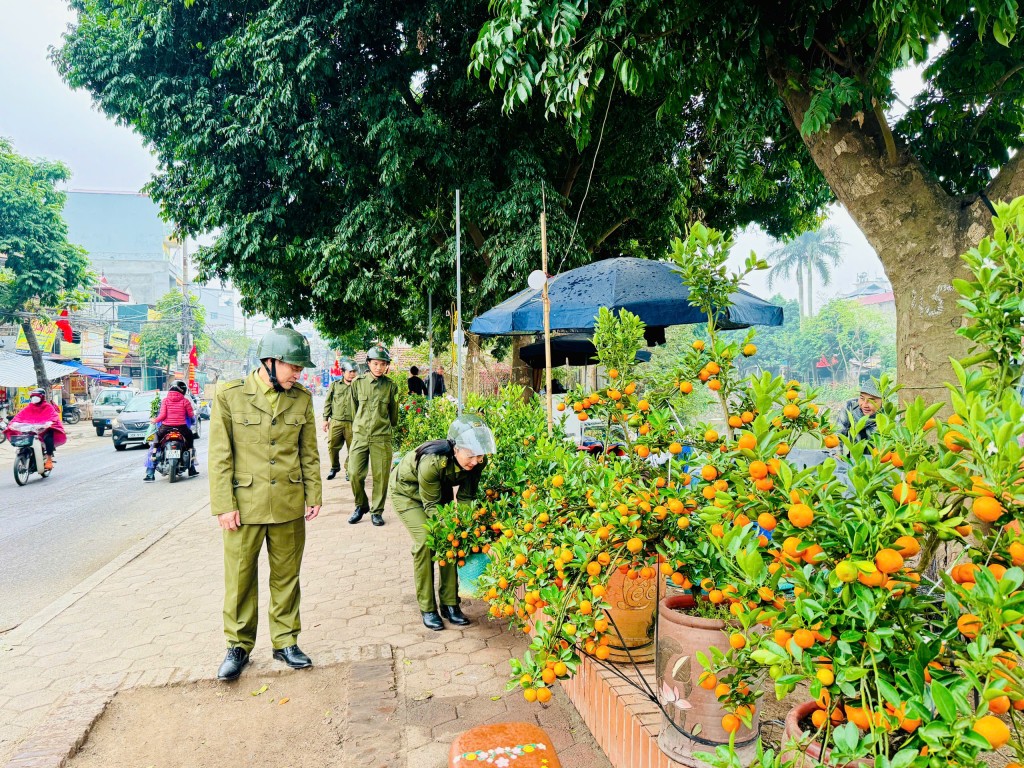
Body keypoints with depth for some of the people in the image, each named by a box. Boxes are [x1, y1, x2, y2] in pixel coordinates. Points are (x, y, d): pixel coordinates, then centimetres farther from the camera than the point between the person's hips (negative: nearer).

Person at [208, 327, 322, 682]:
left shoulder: (302, 398, 1)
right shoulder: (229, 395, -8)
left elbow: (309, 453, 7)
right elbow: (220, 455, -7)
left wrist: (313, 495, 4)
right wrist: (223, 505, -9)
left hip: (289, 505, 3)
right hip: (244, 505, -2)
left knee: (286, 576, 13)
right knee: (240, 579, 9)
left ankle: (285, 641, 29)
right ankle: (239, 646, 27)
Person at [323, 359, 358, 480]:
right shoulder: (335, 385, 9)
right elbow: (328, 402, 11)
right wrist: (325, 419, 7)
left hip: (352, 423, -1)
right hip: (335, 422, 1)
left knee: (352, 448, 2)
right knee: (332, 446, 4)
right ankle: (334, 467, 25)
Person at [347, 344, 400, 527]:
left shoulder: (391, 386, 3)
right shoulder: (358, 383, 4)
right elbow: (354, 408, 15)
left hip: (381, 438, -1)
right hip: (360, 436, 1)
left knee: (381, 476, 1)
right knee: (355, 473, -3)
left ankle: (377, 511, 17)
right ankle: (361, 506, 20)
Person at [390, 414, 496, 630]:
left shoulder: (477, 462, -27)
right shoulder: (432, 462, -42)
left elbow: (466, 497, -14)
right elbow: (431, 506, -31)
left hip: (440, 490, 5)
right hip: (407, 491, -5)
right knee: (425, 541, -17)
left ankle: (450, 604, 6)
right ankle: (427, 609, -4)